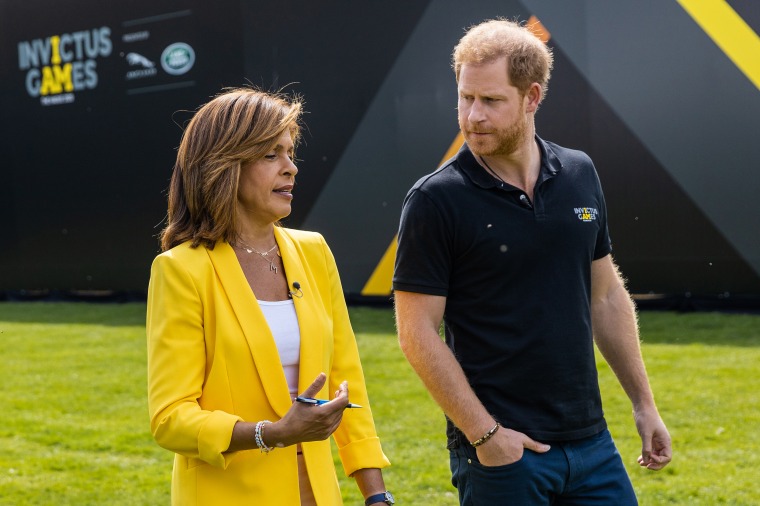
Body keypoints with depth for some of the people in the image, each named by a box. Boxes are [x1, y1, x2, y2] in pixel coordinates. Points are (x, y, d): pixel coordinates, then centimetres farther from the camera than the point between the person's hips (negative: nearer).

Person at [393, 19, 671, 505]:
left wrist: (644, 402, 12)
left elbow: (606, 295, 13)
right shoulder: (436, 199, -11)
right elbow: (417, 332, -11)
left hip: (590, 441, 5)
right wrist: (483, 433, -15)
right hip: (502, 448, -5)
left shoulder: (580, 174, 5)